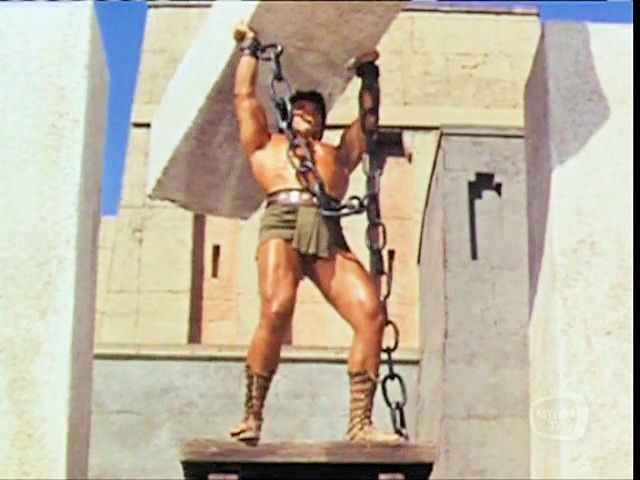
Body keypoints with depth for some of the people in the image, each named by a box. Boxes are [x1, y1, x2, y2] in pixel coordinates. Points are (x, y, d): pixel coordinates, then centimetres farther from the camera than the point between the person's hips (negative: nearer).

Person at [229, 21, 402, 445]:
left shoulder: (339, 154, 38)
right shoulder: (266, 145, 33)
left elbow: (368, 117, 43)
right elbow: (245, 95, 34)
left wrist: (368, 71, 51)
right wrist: (250, 48, 42)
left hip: (330, 234, 3)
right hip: (283, 221, -2)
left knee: (371, 313, -19)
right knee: (277, 309, -28)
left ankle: (360, 423, -18)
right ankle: (252, 417, -21)